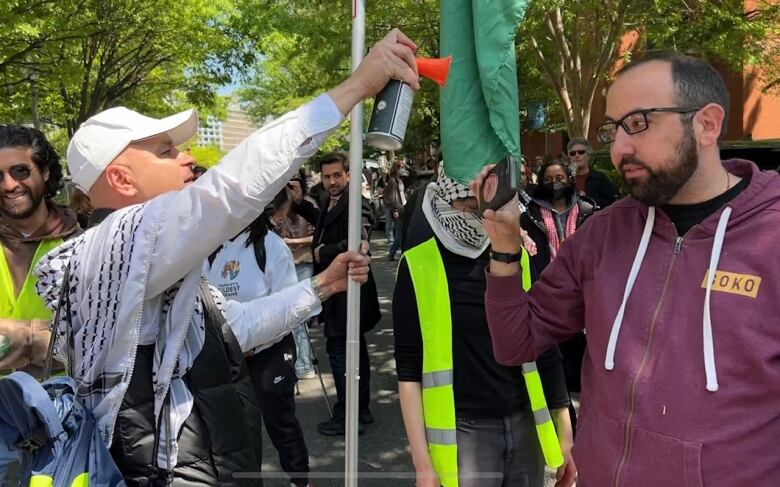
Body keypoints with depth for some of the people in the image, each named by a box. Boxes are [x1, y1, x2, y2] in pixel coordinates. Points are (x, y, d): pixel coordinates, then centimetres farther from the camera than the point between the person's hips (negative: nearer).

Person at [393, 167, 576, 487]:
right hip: (463, 432, -3)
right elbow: (409, 370, -7)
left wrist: (565, 434, 8)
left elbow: (545, 348, 7)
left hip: (524, 425, 4)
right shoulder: (419, 266, -9)